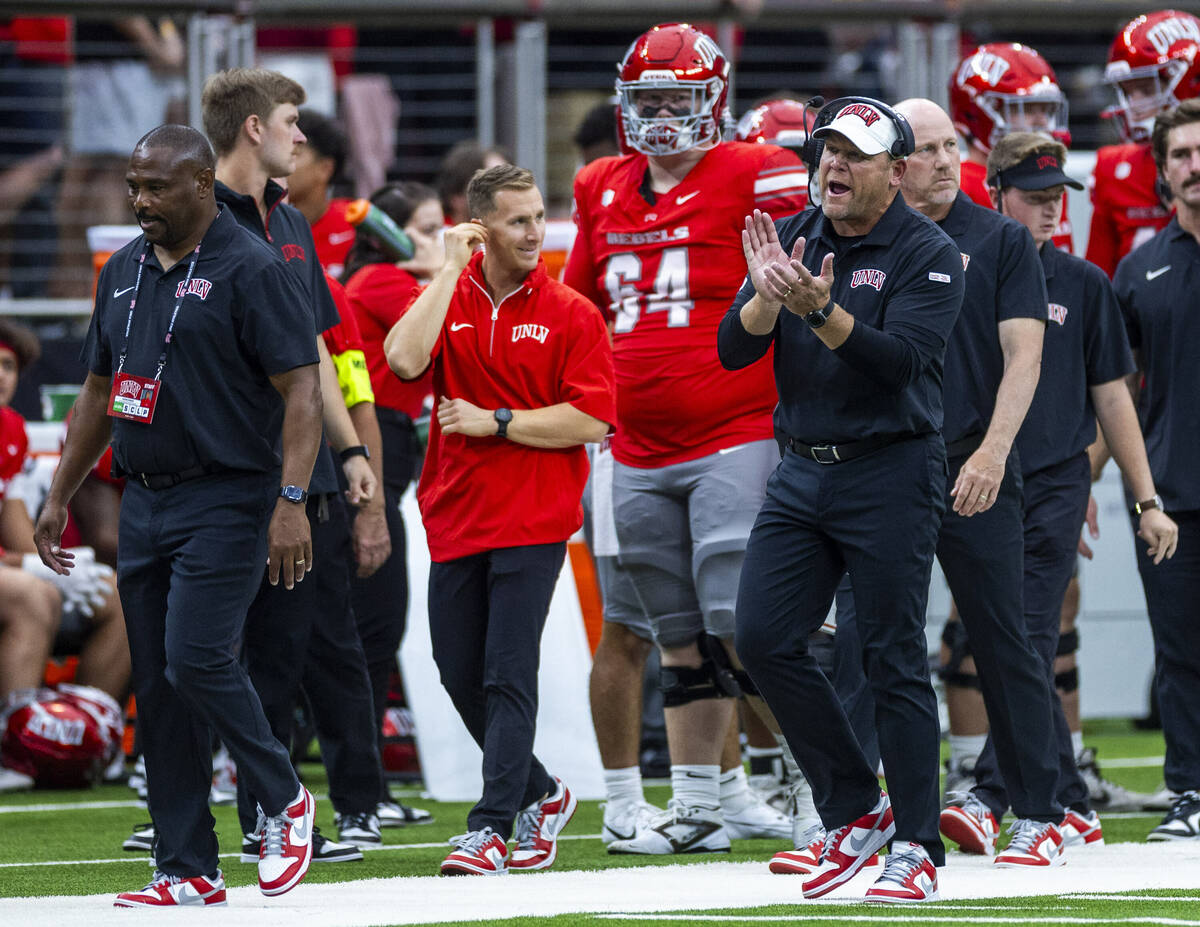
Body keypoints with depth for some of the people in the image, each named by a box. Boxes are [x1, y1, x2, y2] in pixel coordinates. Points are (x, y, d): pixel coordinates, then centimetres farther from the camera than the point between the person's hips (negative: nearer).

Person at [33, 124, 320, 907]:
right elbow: (99, 393, 23)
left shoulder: (250, 271, -8)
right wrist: (60, 497, 21)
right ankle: (188, 871, 8)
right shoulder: (124, 272, 14)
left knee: (197, 658, -19)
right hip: (145, 503, 7)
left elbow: (302, 392, -13)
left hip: (227, 498, -7)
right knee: (157, 690, 4)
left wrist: (291, 501, -22)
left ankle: (286, 801, 3)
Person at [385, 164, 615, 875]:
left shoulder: (570, 314, -2)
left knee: (507, 676, -10)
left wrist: (496, 422, -12)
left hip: (532, 522, -4)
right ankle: (542, 795, 27)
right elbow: (405, 359, -13)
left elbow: (592, 418, -9)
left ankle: (492, 828, -9)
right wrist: (451, 269, -10)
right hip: (456, 517, 5)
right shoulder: (447, 300, 8)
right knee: (461, 675, 8)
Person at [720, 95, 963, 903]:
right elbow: (733, 352, 2)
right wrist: (767, 294, -17)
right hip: (801, 471, 6)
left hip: (891, 477, -6)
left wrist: (822, 311, -33)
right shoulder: (792, 238, 9)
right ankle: (855, 810, 13)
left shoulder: (928, 255, -7)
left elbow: (901, 360, -21)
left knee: (894, 662, -4)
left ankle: (916, 846, 4)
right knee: (766, 640, -1)